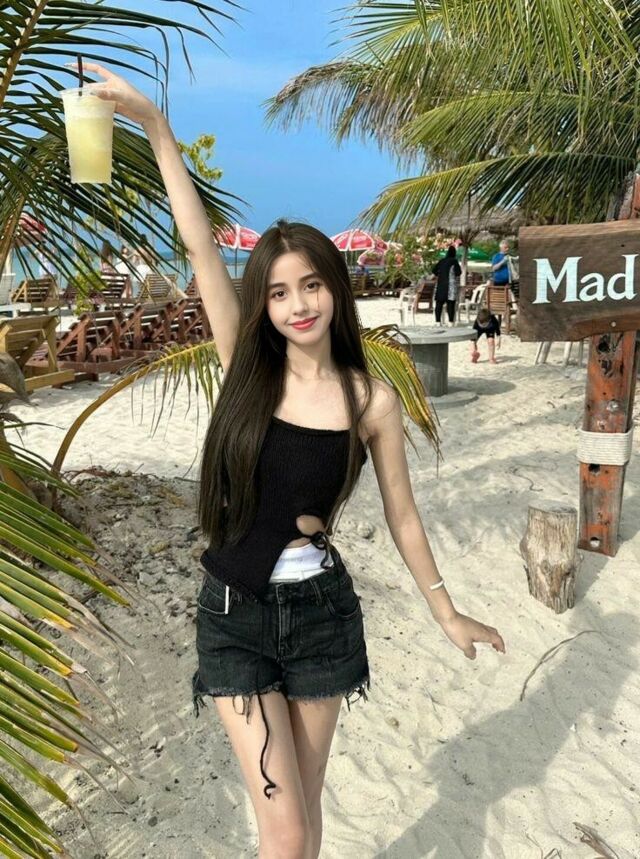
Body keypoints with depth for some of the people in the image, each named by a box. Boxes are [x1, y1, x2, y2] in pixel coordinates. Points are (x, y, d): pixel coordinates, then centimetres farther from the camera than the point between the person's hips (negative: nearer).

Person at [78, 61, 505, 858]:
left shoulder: (371, 400, -8)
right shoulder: (246, 370, -7)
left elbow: (402, 517, 1)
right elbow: (200, 247, -14)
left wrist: (447, 613, 9)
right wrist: (155, 126, -16)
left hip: (320, 612, 0)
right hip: (233, 614, 0)